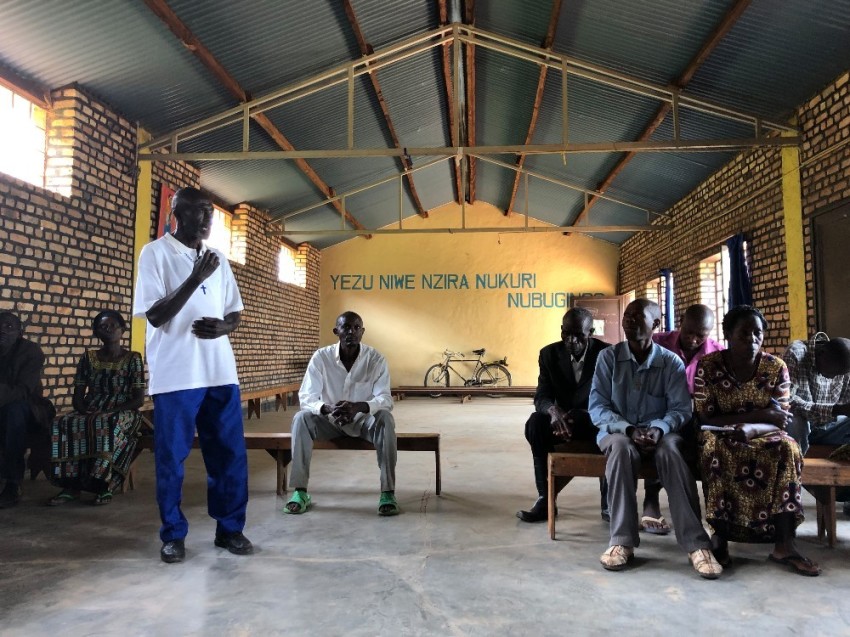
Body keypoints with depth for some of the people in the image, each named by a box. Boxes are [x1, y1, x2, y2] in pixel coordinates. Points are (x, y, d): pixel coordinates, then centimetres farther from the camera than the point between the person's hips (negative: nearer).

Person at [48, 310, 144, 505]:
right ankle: (71, 485, -26)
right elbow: (77, 397, 9)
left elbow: (139, 398, -5)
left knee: (108, 425, -39)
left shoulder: (132, 358, 0)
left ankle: (104, 484, -30)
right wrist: (86, 412, -14)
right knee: (61, 425, -28)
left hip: (122, 413, -4)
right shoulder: (88, 358, 11)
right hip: (89, 413, 4)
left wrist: (108, 412, -18)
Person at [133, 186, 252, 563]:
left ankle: (230, 528, 19)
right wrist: (195, 278, -18)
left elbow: (235, 313, 17)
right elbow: (155, 315, -9)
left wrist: (222, 327, -7)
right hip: (175, 375, -4)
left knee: (231, 453, 6)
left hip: (220, 372, 5)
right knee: (171, 457, 4)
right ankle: (173, 534, 19)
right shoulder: (155, 253, -2)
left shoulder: (218, 259, 14)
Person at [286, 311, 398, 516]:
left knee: (385, 418, -33)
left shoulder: (376, 359, -14)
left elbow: (385, 399, -21)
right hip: (330, 419, 1)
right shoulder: (321, 357, -13)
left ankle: (388, 492, -29)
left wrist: (358, 407, -42)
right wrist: (328, 409, -39)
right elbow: (306, 397, -16)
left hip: (363, 419, -1)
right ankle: (300, 492, -21)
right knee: (301, 418, -28)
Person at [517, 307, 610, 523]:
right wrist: (553, 409, -33)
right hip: (564, 419, 2)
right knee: (535, 423, -29)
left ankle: (609, 501, -17)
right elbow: (541, 396, -6)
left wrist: (578, 416, -32)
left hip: (599, 421, -2)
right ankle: (546, 498, -23)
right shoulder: (549, 354, -3)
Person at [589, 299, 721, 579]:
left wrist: (659, 428, -26)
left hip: (659, 432, 1)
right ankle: (623, 541, -31)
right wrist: (628, 430, -23)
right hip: (618, 430, 0)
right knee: (623, 449, -36)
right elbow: (597, 407, -7)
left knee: (670, 451, -34)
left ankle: (697, 544, -32)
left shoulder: (672, 362, 1)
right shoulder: (608, 357, -1)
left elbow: (681, 409, -4)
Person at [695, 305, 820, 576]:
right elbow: (707, 419, -14)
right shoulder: (708, 366, -11)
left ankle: (784, 543, -27)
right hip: (720, 436, -2)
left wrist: (749, 428, -31)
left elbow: (779, 423, -9)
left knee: (787, 448, -30)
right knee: (712, 446, -36)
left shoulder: (776, 367, -5)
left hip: (760, 436, 2)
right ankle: (720, 534, -26)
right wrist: (760, 414, -21)